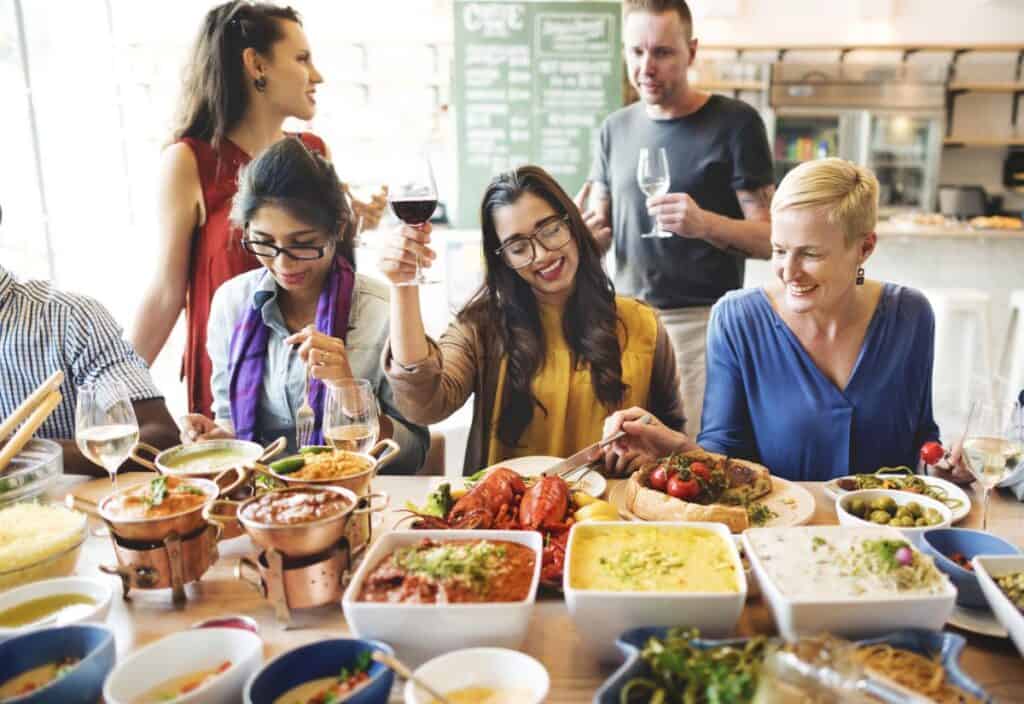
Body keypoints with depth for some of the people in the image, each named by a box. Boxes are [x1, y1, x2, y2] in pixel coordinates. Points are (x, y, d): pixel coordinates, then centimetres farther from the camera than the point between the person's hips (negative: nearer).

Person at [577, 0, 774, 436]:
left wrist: (706, 224, -25)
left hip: (706, 321, -4)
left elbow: (768, 239, -6)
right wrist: (583, 234, -9)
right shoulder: (615, 129, 10)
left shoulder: (735, 123, -4)